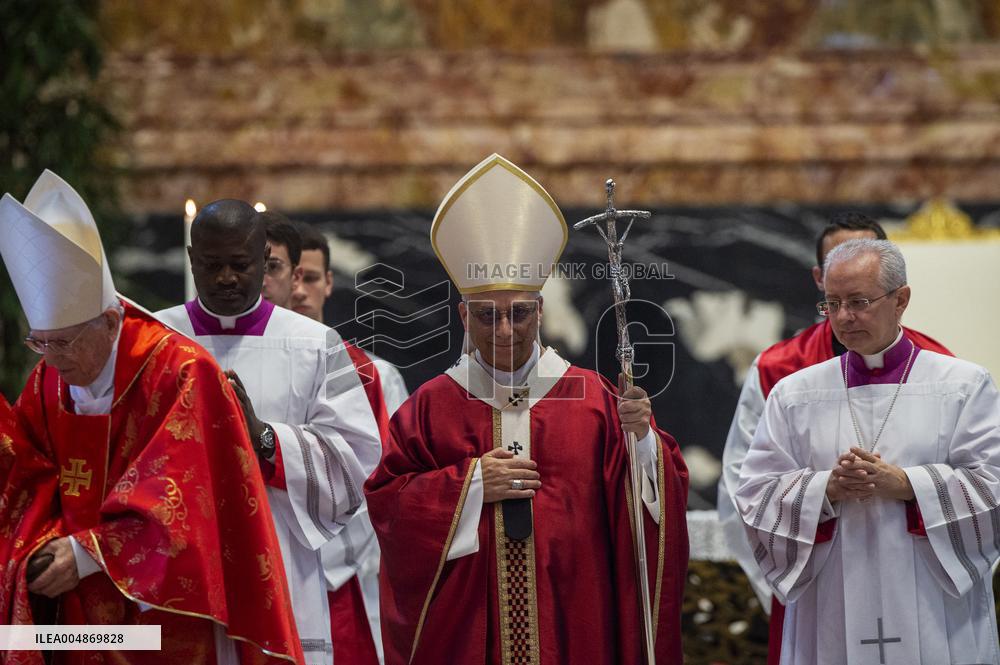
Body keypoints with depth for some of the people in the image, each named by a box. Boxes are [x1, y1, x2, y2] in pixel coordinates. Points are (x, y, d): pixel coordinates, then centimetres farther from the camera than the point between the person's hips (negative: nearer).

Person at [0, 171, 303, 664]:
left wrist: (87, 551, -23)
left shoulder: (181, 374, -14)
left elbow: (180, 496, -19)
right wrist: (43, 548, -18)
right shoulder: (47, 381, 5)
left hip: (171, 615, -5)